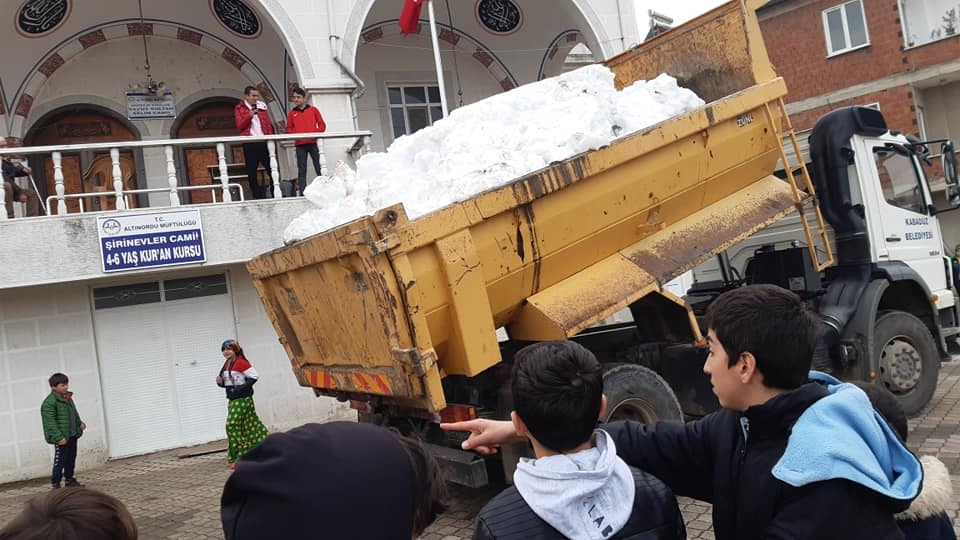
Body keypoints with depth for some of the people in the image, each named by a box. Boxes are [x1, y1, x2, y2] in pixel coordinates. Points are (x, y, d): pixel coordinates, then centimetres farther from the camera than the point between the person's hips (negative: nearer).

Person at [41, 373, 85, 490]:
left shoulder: (67, 398, 10)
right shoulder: (49, 402, -17)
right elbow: (50, 422, -20)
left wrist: (79, 423, 9)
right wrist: (58, 437, -24)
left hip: (72, 435, 8)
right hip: (62, 438, -8)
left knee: (71, 458, 17)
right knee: (60, 460, -4)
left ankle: (70, 479, 29)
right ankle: (55, 483, 5)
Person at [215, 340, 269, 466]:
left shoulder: (240, 362, -14)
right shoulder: (226, 365, 13)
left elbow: (254, 376, -17)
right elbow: (226, 383, 22)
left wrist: (243, 388, -21)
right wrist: (220, 382, 1)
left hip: (242, 399, -9)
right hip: (233, 399, 9)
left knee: (232, 424, -12)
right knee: (251, 424, 12)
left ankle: (240, 456, -5)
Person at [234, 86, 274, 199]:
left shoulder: (262, 106, 14)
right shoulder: (239, 108, 6)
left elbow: (268, 125, 11)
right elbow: (240, 126, -4)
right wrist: (249, 116, -16)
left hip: (264, 142, 2)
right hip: (250, 144, -2)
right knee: (251, 173, 0)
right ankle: (258, 196, 4)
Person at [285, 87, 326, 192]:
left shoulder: (313, 110, 11)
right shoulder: (292, 113, 14)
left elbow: (322, 125, 7)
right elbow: (289, 129, 11)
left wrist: (315, 133, -10)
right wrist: (295, 135, -8)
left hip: (313, 143, -1)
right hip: (300, 145, 1)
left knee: (319, 168, -4)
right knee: (301, 170, -2)